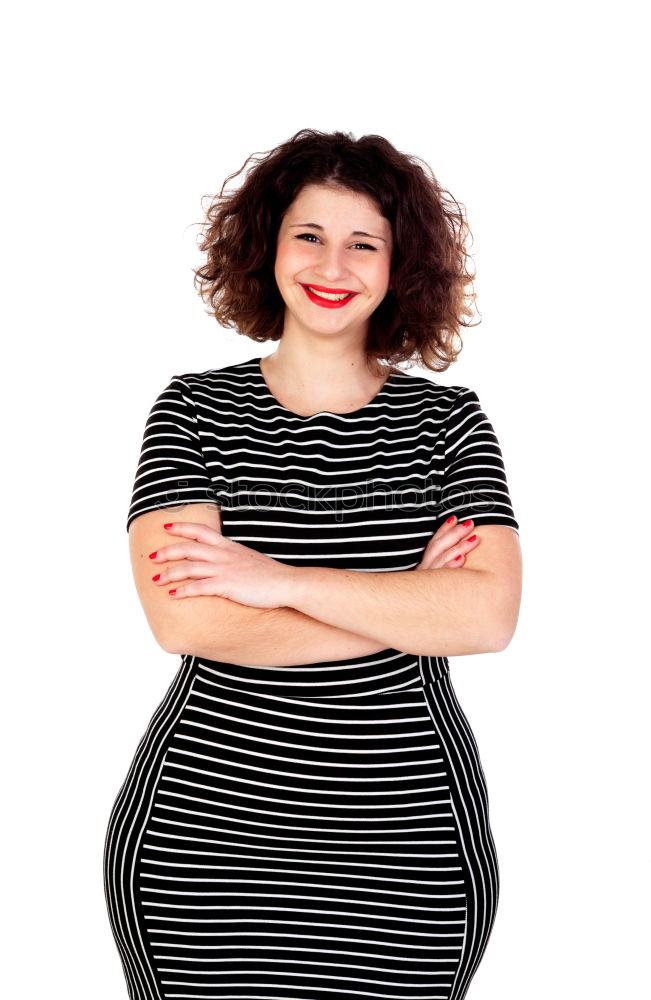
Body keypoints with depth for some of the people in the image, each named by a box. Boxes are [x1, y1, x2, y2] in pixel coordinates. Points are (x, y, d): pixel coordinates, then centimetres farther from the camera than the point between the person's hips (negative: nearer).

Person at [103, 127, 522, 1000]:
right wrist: (411, 601, -12)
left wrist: (280, 580, -17)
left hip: (407, 850, 1)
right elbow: (181, 617, -14)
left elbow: (490, 616, -11)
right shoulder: (195, 410, 0)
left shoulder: (448, 422, 2)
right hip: (200, 832, 0)